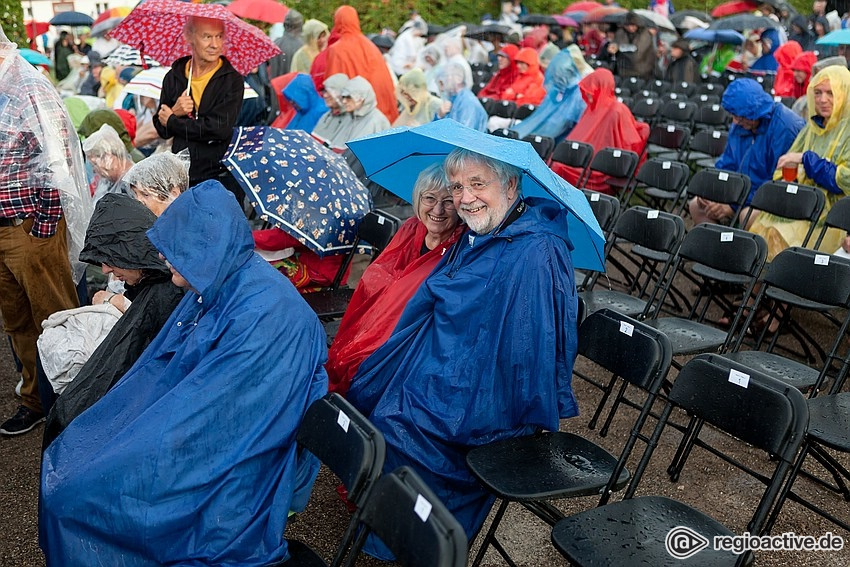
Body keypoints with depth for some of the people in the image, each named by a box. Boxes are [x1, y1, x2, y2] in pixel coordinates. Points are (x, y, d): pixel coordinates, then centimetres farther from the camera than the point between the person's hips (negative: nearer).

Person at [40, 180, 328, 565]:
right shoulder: (215, 285, 0)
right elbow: (159, 368, 10)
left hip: (233, 470, -8)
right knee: (67, 455, 5)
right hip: (190, 424, 8)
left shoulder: (262, 311, -28)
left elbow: (207, 408, -26)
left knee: (77, 494, -8)